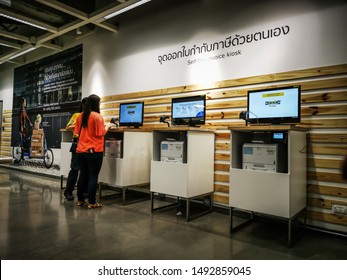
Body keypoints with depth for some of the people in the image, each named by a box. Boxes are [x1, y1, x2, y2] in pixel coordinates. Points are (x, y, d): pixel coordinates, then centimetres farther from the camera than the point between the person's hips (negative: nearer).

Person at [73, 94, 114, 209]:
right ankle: (91, 202, 6)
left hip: (81, 151, 6)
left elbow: (77, 132, 13)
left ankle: (80, 200, 23)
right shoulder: (97, 116, -12)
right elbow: (101, 133, -13)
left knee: (82, 175, 14)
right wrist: (107, 126, 5)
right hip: (94, 151, -6)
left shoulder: (80, 116, 7)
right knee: (93, 177, 1)